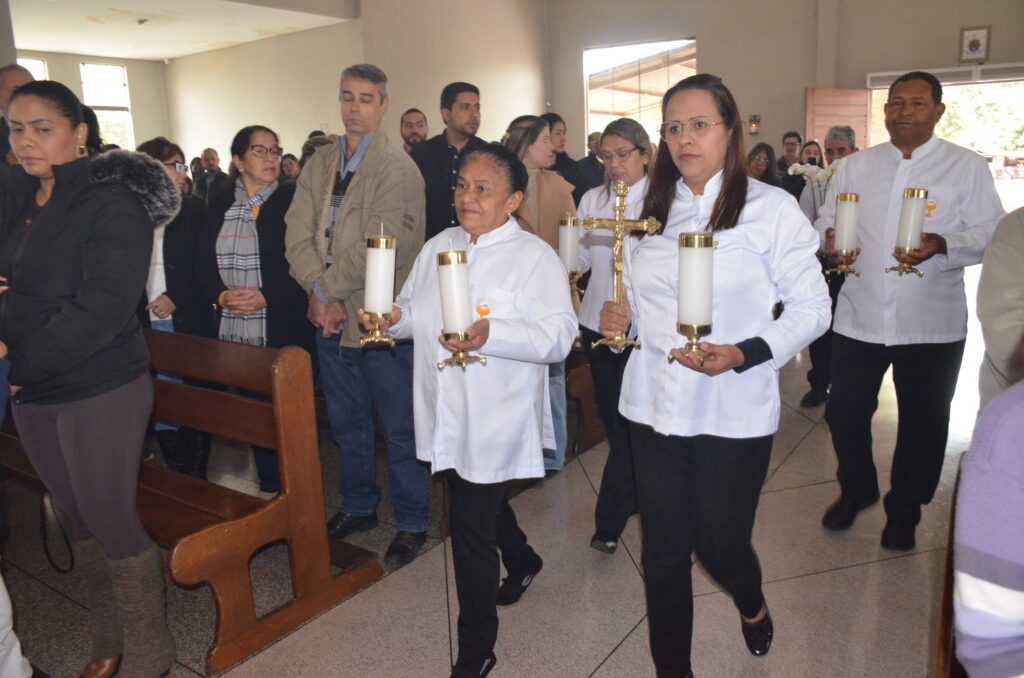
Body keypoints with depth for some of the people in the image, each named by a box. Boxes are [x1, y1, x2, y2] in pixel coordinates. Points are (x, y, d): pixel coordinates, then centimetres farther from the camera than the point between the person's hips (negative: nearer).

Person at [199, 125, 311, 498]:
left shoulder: (292, 200, -3)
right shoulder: (219, 207, 11)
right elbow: (205, 265, 10)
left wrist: (267, 296, -17)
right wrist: (221, 295, -9)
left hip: (283, 330, -4)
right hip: (235, 332, 4)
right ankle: (268, 488, 28)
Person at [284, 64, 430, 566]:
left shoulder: (397, 167, -11)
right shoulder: (320, 163, 10)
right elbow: (298, 232, 1)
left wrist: (326, 286, -12)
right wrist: (318, 291, -13)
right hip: (329, 316, 6)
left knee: (400, 429, 5)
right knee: (347, 424, 19)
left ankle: (412, 522, 22)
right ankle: (358, 506, 38)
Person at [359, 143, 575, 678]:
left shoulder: (534, 257, -10)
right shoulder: (437, 248, 9)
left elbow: (559, 337, -19)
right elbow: (414, 311, 18)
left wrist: (490, 335, -32)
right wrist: (393, 319, -5)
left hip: (494, 425, -6)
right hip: (444, 416, 6)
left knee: (471, 529, 0)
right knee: (484, 505, 25)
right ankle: (523, 562, 56)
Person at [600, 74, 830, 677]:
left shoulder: (772, 208, -5)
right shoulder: (651, 209, 9)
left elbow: (813, 307, -5)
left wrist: (745, 353, -20)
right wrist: (621, 317, -3)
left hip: (735, 412, -3)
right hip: (655, 405, 4)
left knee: (719, 543, 8)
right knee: (664, 553, 10)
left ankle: (752, 603, 46)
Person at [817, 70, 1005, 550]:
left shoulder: (967, 167, 1)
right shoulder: (854, 167, 9)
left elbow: (991, 234, -3)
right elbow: (825, 220, 9)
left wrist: (941, 244, -22)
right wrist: (828, 238, -14)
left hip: (931, 325, -1)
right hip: (858, 318, 2)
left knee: (923, 423, 11)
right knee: (844, 413, 8)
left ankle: (904, 511, 32)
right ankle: (855, 490, 35)